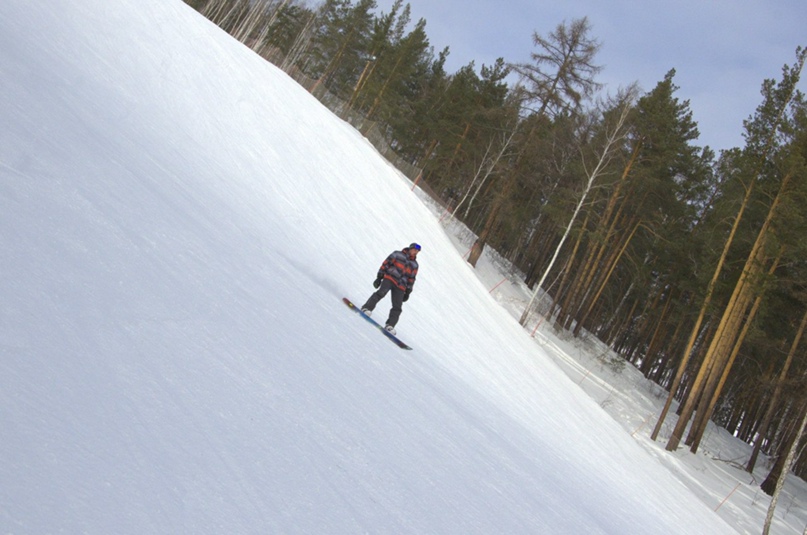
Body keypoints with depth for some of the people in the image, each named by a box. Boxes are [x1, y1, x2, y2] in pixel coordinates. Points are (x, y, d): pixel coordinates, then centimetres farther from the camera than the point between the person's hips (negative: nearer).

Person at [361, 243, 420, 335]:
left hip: (400, 286, 4)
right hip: (389, 278, -4)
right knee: (381, 292, -29)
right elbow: (386, 264, 4)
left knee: (397, 307, -9)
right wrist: (379, 277, -4)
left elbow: (411, 279, 21)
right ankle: (367, 308, -29)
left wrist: (408, 292, 15)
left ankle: (390, 325, -10)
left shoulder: (414, 265, 22)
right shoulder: (397, 255, 9)